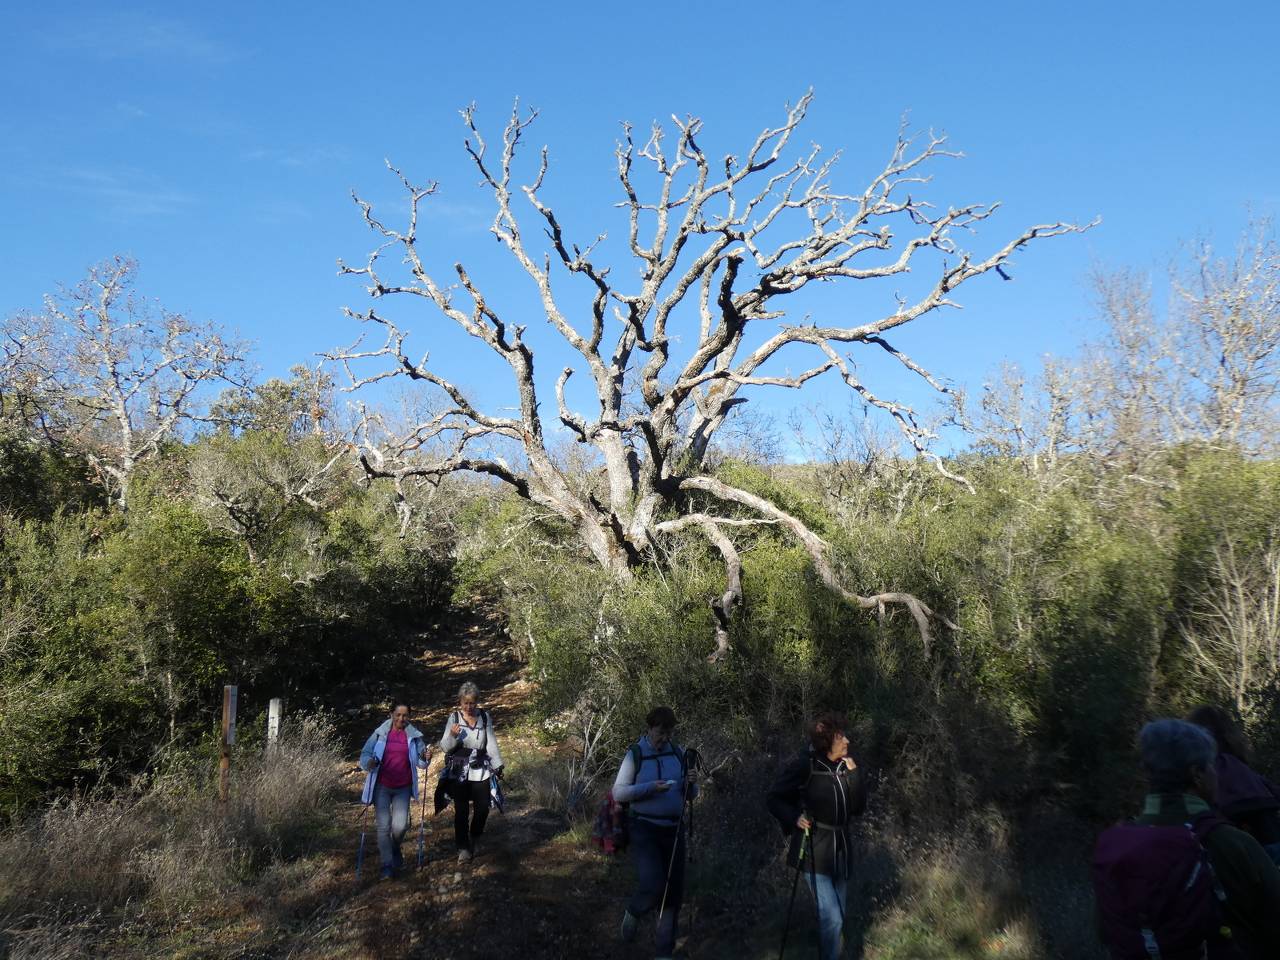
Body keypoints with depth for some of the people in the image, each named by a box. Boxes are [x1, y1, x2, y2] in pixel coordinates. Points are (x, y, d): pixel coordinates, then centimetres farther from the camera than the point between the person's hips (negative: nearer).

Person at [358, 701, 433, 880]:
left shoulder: (414, 735, 1)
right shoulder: (380, 734, -2)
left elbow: (420, 763, 8)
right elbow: (365, 754, 0)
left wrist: (425, 758, -15)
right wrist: (369, 762, -22)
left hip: (403, 788, 1)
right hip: (382, 786, -1)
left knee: (400, 825, -6)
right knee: (384, 826, -5)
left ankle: (394, 849, 28)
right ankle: (387, 866, 5)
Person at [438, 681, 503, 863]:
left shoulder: (484, 717, 2)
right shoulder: (454, 717, -3)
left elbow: (491, 743, 8)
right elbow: (445, 747, -3)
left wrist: (498, 766, 7)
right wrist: (452, 736, -23)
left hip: (480, 771, 2)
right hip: (458, 772, -2)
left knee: (482, 808, 3)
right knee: (461, 810, -1)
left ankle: (474, 839, 30)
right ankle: (463, 848, 13)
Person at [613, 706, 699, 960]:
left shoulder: (679, 754, 3)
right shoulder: (635, 754, -7)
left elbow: (691, 796, 10)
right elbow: (618, 792, -10)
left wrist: (691, 783, -13)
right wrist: (650, 787, -22)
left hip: (673, 829, 4)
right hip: (644, 828, -4)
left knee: (674, 890, 6)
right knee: (653, 885, -19)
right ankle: (632, 913, 16)